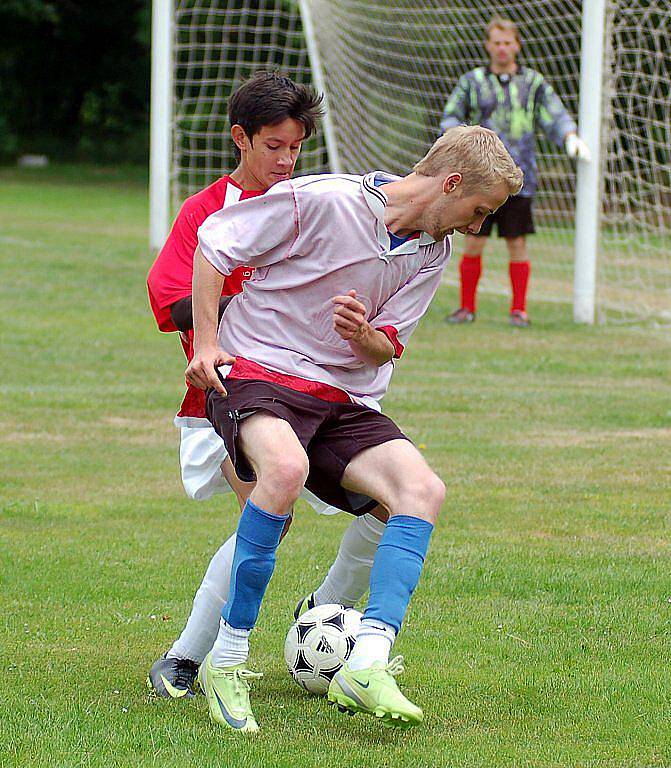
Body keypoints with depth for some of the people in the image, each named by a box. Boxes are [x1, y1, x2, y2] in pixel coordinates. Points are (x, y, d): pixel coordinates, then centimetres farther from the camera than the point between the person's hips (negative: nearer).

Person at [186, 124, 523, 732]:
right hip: (257, 370, -7)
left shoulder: (433, 253, 8)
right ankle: (227, 663, -26)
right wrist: (207, 345, -8)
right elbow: (213, 241, -4)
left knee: (422, 489, -20)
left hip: (345, 398, 7)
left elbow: (386, 351, 11)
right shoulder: (323, 201, -13)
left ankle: (367, 668, -28)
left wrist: (365, 336, -14)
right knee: (286, 468, -39)